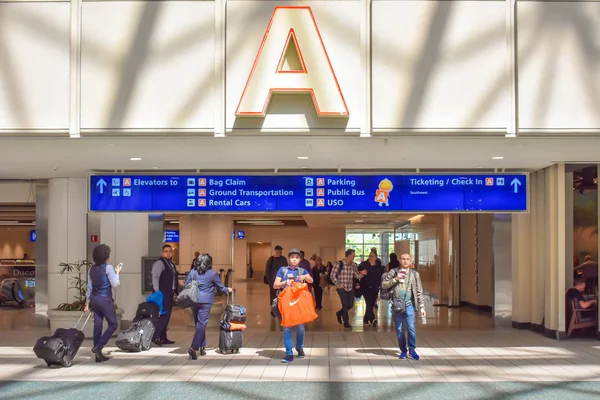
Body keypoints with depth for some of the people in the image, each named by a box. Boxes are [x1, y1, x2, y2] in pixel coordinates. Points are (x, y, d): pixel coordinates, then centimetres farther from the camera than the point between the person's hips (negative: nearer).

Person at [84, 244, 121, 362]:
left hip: (94, 299, 7)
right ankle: (98, 347, -7)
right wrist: (117, 272, 3)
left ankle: (98, 355, 11)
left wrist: (87, 303, 16)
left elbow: (89, 287, 10)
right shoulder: (108, 267, -12)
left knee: (97, 325, 8)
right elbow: (115, 284, -12)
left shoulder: (92, 269, 8)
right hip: (105, 299, -7)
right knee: (113, 324, 5)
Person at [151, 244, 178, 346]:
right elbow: (155, 277, -19)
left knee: (166, 315, 10)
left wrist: (174, 292, 16)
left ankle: (163, 338, 15)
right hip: (162, 294, -9)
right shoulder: (159, 263, -10)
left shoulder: (171, 264, 17)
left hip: (169, 294, 9)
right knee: (163, 315, -14)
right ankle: (155, 336, -11)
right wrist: (157, 292, -27)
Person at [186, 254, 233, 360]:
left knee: (199, 323, 15)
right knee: (202, 324, -6)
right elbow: (220, 287, 8)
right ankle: (194, 347, -17)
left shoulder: (193, 272, 8)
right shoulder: (212, 274, -3)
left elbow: (186, 286, 9)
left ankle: (202, 347, 20)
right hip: (206, 302, -4)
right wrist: (228, 290, 27)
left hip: (194, 301, 5)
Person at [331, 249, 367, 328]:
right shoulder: (339, 264, -12)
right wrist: (338, 285, -11)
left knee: (350, 305, 7)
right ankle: (346, 322, 8)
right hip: (342, 288, -5)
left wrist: (361, 274, -16)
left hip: (350, 288, 5)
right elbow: (333, 275, -8)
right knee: (345, 304, -6)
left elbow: (357, 276, 5)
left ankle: (339, 314, 35)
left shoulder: (353, 265, 4)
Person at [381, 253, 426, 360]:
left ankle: (412, 350, 5)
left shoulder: (414, 274, 7)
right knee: (399, 329, 5)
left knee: (411, 328, -10)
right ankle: (403, 351, 18)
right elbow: (383, 284, 0)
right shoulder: (394, 272, 4)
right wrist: (396, 279, -11)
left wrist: (422, 307, 5)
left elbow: (419, 292, 9)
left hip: (409, 305, 0)